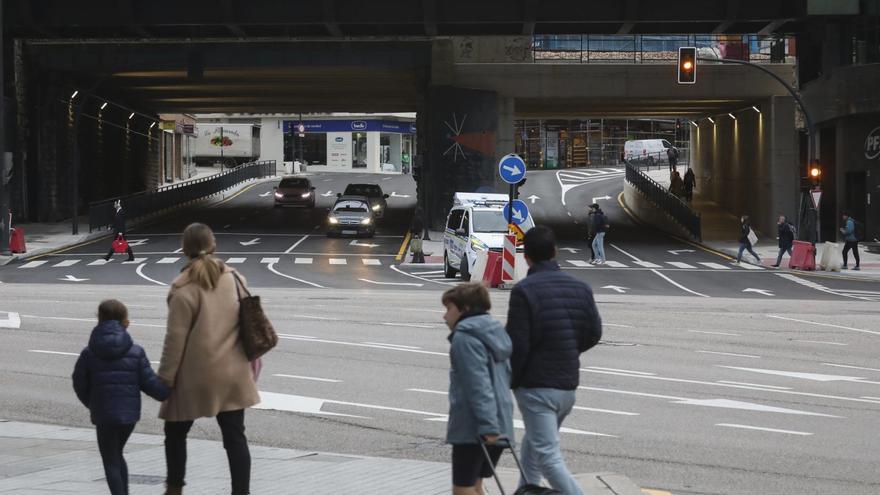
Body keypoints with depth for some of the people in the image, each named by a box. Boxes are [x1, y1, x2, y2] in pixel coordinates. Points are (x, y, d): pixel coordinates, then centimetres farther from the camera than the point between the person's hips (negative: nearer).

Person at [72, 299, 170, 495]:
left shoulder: (89, 354, -5)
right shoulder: (136, 352, -4)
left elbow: (80, 385, 1)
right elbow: (150, 384, -4)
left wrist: (91, 404, 19)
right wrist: (168, 392, 13)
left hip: (103, 415, -3)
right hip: (130, 413, 3)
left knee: (110, 461, 3)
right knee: (117, 455, 22)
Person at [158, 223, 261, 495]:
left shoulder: (183, 289, -14)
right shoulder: (236, 279, 2)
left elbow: (175, 339, -13)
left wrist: (165, 379, -5)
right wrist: (254, 366, 18)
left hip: (196, 376, -4)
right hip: (233, 374, 4)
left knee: (175, 432, 16)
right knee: (235, 437, 7)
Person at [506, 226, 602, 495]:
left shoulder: (524, 290, -15)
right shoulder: (580, 288, 6)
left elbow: (517, 345, -17)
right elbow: (594, 333, 11)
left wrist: (508, 382, -3)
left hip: (536, 386, -7)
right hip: (569, 385, 7)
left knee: (548, 457, -7)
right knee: (533, 445, 25)